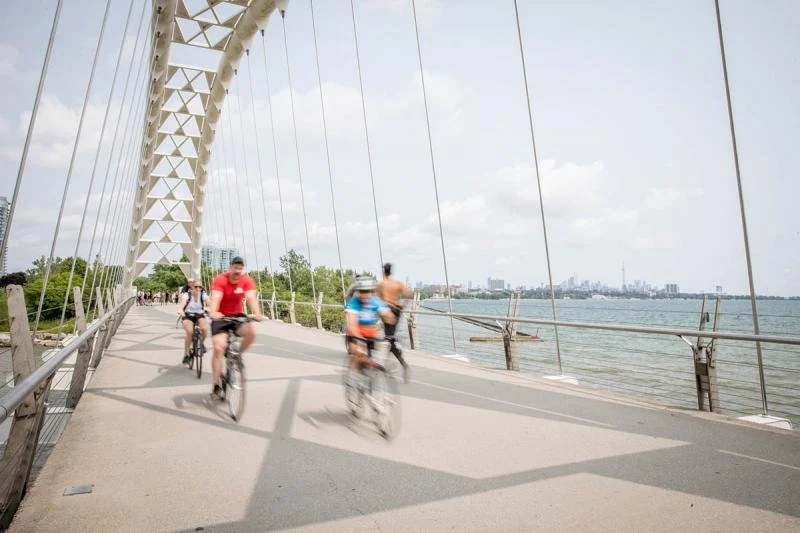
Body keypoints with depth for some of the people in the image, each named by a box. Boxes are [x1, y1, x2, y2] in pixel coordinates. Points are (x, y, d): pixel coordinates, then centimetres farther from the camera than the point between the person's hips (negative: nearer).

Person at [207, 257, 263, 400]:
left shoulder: (247, 281, -12)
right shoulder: (220, 280, -19)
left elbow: (251, 298, -26)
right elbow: (215, 298, -34)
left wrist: (257, 313, -46)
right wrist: (212, 313, -55)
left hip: (238, 316, 2)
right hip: (221, 317, -2)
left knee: (251, 332, -27)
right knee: (218, 348, -14)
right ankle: (216, 386, -3)